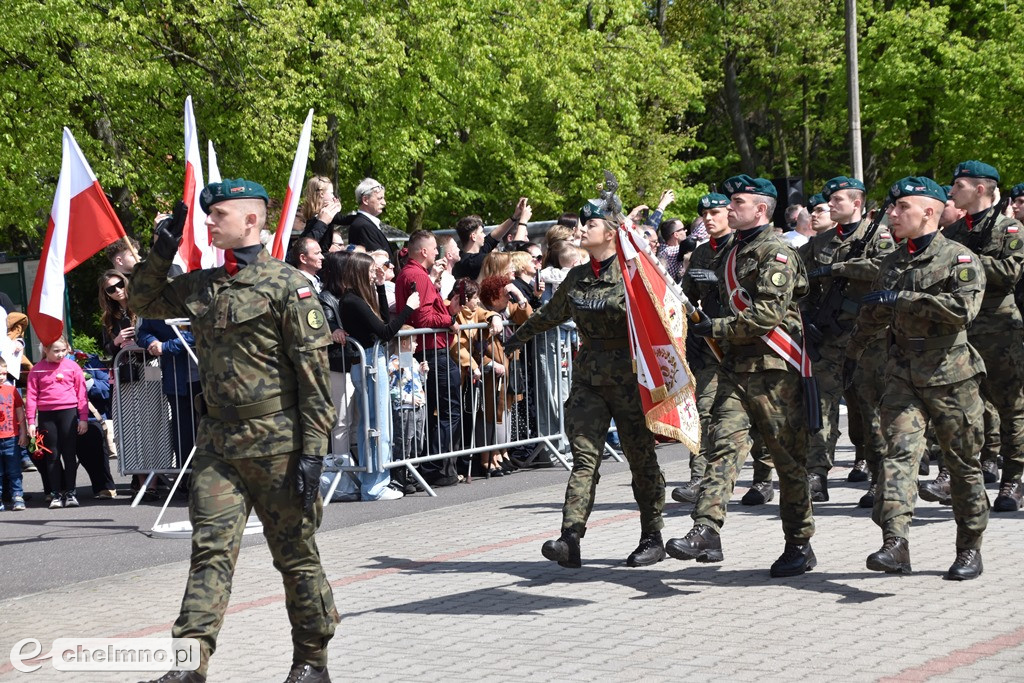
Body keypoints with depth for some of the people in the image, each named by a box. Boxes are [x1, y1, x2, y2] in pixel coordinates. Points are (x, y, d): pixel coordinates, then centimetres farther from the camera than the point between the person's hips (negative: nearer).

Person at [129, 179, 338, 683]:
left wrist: (312, 451, -15)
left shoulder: (286, 284, -8)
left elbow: (314, 374, -11)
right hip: (217, 439, 5)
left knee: (295, 552, 6)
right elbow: (143, 301, 26)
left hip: (275, 442, -5)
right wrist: (162, 250, 9)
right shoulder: (201, 286, 11)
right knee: (211, 549, -3)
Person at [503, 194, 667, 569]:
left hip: (628, 378, -5)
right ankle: (570, 539, -16)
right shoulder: (577, 277, 12)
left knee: (641, 458, 4)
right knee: (583, 457, -6)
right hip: (588, 376, 5)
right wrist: (516, 338, 40)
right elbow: (551, 313, 29)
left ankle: (652, 538, 15)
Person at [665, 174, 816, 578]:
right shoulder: (735, 252, 19)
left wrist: (716, 328, -15)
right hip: (737, 365, 8)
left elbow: (768, 314, -20)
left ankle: (800, 545, 9)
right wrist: (719, 334, 17)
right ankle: (706, 533, -15)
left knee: (788, 457, 1)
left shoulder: (776, 253, -9)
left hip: (773, 367, -8)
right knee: (723, 443, -6)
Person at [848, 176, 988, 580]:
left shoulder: (959, 259, -6)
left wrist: (902, 298, -20)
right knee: (899, 452, -14)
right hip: (903, 375, 4)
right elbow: (872, 312, 31)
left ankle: (970, 549, 19)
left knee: (962, 463, 6)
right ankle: (895, 544, -25)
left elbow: (962, 308, -23)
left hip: (950, 376, -4)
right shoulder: (891, 263, 14)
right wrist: (853, 351, 39)